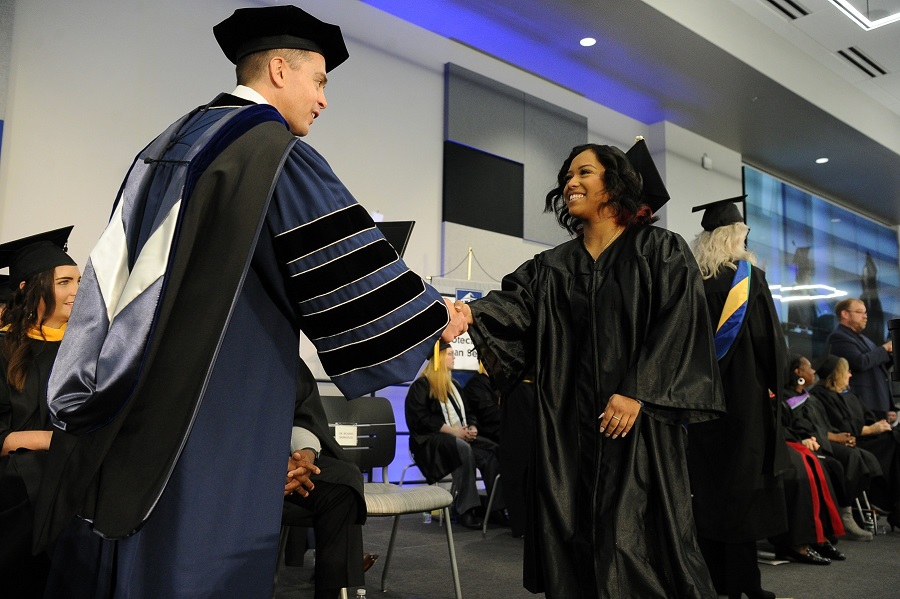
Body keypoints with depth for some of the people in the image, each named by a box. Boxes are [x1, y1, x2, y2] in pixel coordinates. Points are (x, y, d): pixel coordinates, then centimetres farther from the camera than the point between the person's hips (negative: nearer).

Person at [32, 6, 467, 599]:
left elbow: (115, 263, 21)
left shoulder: (171, 142, 18)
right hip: (218, 404, -9)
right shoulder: (270, 145, -9)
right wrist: (433, 314, 2)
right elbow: (342, 251, -11)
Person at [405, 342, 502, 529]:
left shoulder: (454, 385, 24)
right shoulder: (421, 386, 0)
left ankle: (498, 505, -26)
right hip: (429, 440, -7)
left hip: (460, 436, 7)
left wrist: (472, 428, -2)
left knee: (492, 449, -21)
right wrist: (454, 431, -18)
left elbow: (469, 413, 22)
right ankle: (466, 509, -36)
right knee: (463, 448, -38)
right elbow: (421, 419, -12)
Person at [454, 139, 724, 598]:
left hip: (637, 424, -4)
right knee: (571, 539, 7)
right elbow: (510, 303, -2)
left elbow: (678, 324, -7)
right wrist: (470, 314, -24)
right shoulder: (551, 267, 14)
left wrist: (636, 392, -17)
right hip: (566, 427, 4)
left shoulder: (660, 251, 3)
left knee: (634, 542, -5)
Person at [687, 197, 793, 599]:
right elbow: (768, 336, -9)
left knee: (708, 484, 9)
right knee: (743, 484, 1)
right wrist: (773, 383, 2)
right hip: (744, 393, -4)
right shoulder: (749, 276, -6)